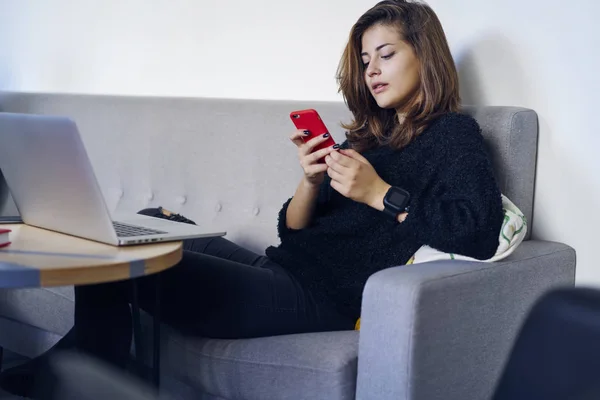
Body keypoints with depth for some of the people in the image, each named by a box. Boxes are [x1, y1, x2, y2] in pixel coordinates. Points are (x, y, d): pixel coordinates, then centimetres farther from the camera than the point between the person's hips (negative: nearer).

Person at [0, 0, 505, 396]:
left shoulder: (454, 134, -2)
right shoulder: (368, 135, 19)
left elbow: (480, 233, -20)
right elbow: (292, 231, 14)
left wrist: (380, 194, -17)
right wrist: (311, 180, -7)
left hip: (322, 295, -8)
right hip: (281, 271, 8)